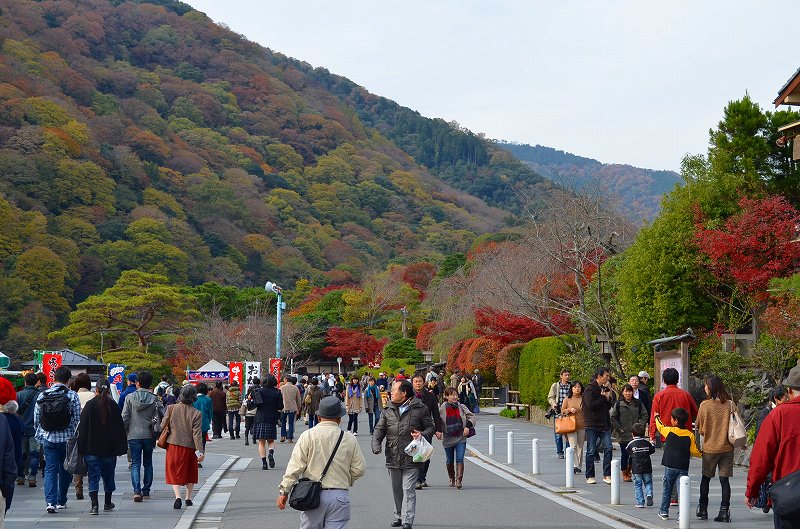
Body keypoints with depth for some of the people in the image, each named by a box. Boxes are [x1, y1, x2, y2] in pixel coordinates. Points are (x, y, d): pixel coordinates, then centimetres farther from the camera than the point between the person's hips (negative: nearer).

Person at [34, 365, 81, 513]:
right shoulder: (72, 396, -8)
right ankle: (61, 501, 22)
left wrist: (40, 437, 18)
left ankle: (50, 501, -12)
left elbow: (36, 420, 6)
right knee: (65, 470, 14)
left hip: (48, 439, 1)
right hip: (67, 439, -1)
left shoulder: (42, 396, 1)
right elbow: (77, 419, -6)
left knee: (50, 469, 3)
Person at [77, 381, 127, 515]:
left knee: (93, 476, -1)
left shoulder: (90, 405, -5)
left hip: (91, 448, -2)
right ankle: (108, 503, 27)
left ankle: (94, 504, -14)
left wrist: (81, 447, 0)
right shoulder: (113, 406, -2)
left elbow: (82, 427, -5)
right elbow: (120, 427, 0)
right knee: (108, 475, 17)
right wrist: (121, 447, 6)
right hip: (109, 448, 2)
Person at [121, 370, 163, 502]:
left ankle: (137, 490, -17)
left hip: (134, 435, -1)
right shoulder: (154, 399, -2)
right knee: (148, 463, 14)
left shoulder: (130, 397, -5)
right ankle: (146, 491, 16)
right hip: (149, 435, 1)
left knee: (135, 464, -1)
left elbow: (124, 418, -5)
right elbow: (163, 415, -4)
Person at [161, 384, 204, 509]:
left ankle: (177, 496, -14)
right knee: (190, 472, 18)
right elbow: (197, 434, -13)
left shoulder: (171, 408, -7)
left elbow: (163, 425, 0)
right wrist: (200, 451, -12)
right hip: (189, 447, 0)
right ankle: (188, 498, 26)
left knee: (174, 472, 7)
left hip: (173, 445, 0)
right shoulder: (197, 413, -12)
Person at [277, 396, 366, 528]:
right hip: (339, 496, 1)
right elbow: (359, 469, 6)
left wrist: (284, 491, 0)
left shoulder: (307, 436, -2)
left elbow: (295, 466, -5)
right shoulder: (349, 439, 2)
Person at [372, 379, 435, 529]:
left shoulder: (420, 409, -1)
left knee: (408, 490, -9)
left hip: (411, 458, -5)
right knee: (397, 490, 15)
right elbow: (380, 429, 11)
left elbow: (430, 427, 6)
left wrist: (422, 435, -15)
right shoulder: (388, 411, 10)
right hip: (393, 458, 5)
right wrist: (376, 443, -8)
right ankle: (399, 516, 29)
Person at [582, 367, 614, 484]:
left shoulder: (604, 389, 14)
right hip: (592, 425, -6)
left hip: (604, 424, 6)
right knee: (591, 451, 1)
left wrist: (609, 398, -1)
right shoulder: (590, 389, -8)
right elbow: (591, 405, -20)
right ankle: (589, 476, 10)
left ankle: (607, 475, 0)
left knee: (608, 448, -4)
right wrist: (603, 398, -9)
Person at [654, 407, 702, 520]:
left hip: (670, 466, 0)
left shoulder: (669, 431, -6)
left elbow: (660, 426, 14)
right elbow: (695, 451, -3)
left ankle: (664, 512, 21)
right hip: (683, 467, 0)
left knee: (667, 489, 13)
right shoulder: (690, 435, -4)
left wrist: (657, 417, 33)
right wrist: (702, 454, 18)